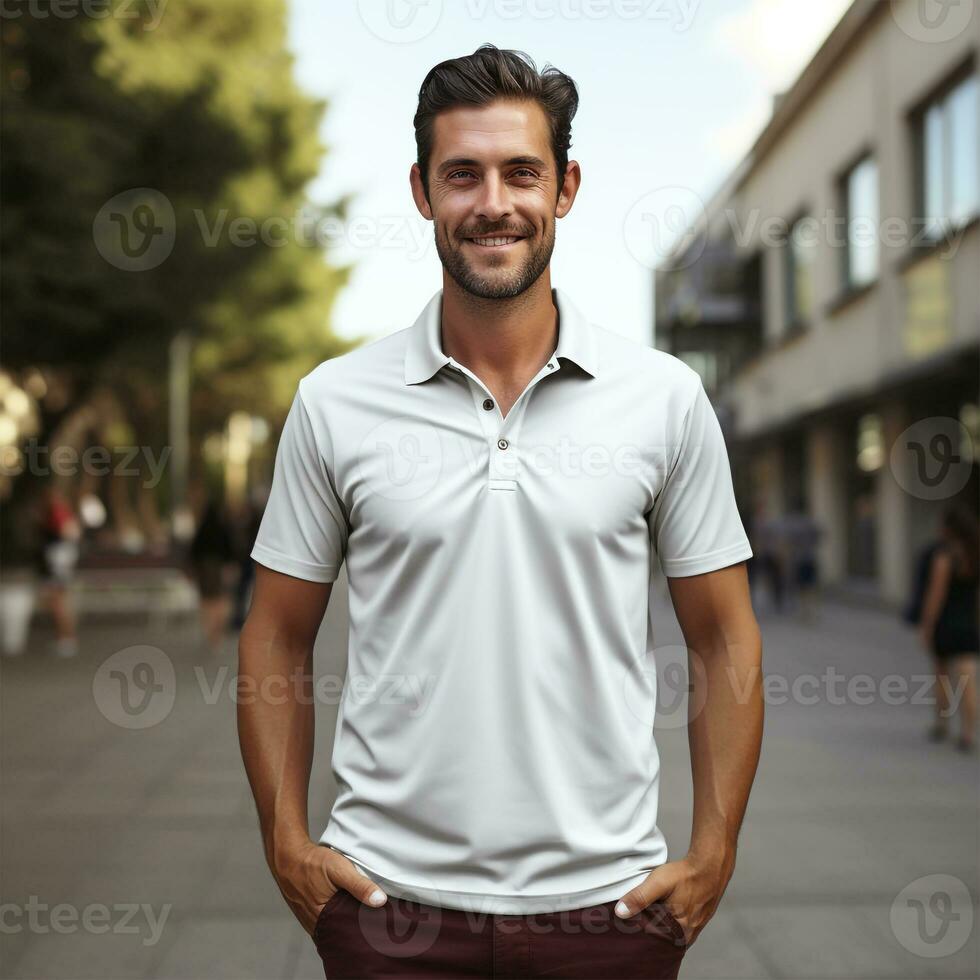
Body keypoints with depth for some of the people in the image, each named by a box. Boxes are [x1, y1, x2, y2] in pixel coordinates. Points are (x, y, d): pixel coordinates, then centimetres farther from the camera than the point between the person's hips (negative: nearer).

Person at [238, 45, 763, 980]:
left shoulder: (666, 397, -3)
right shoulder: (333, 402, -2)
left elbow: (723, 639, 3)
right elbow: (277, 636, 5)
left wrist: (712, 854, -2)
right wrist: (288, 841, -1)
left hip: (605, 899, 1)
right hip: (391, 896, 0)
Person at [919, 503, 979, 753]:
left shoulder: (944, 554, -16)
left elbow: (936, 595, -17)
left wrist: (926, 627, -11)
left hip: (943, 625, -3)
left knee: (942, 678, 16)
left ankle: (940, 726, 28)